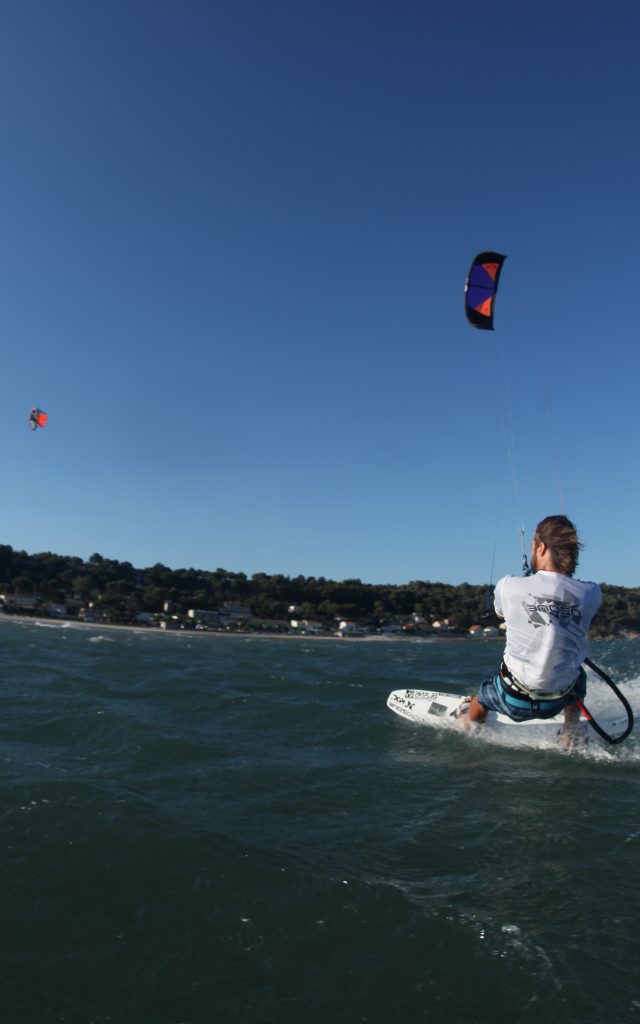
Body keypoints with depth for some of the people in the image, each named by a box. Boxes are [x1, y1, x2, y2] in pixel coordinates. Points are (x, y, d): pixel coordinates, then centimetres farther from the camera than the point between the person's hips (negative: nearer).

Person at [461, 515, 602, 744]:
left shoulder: (509, 586, -17)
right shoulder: (591, 594, -13)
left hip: (513, 699, -2)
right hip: (558, 702, 2)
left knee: (478, 700, 31)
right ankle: (571, 737, 43)